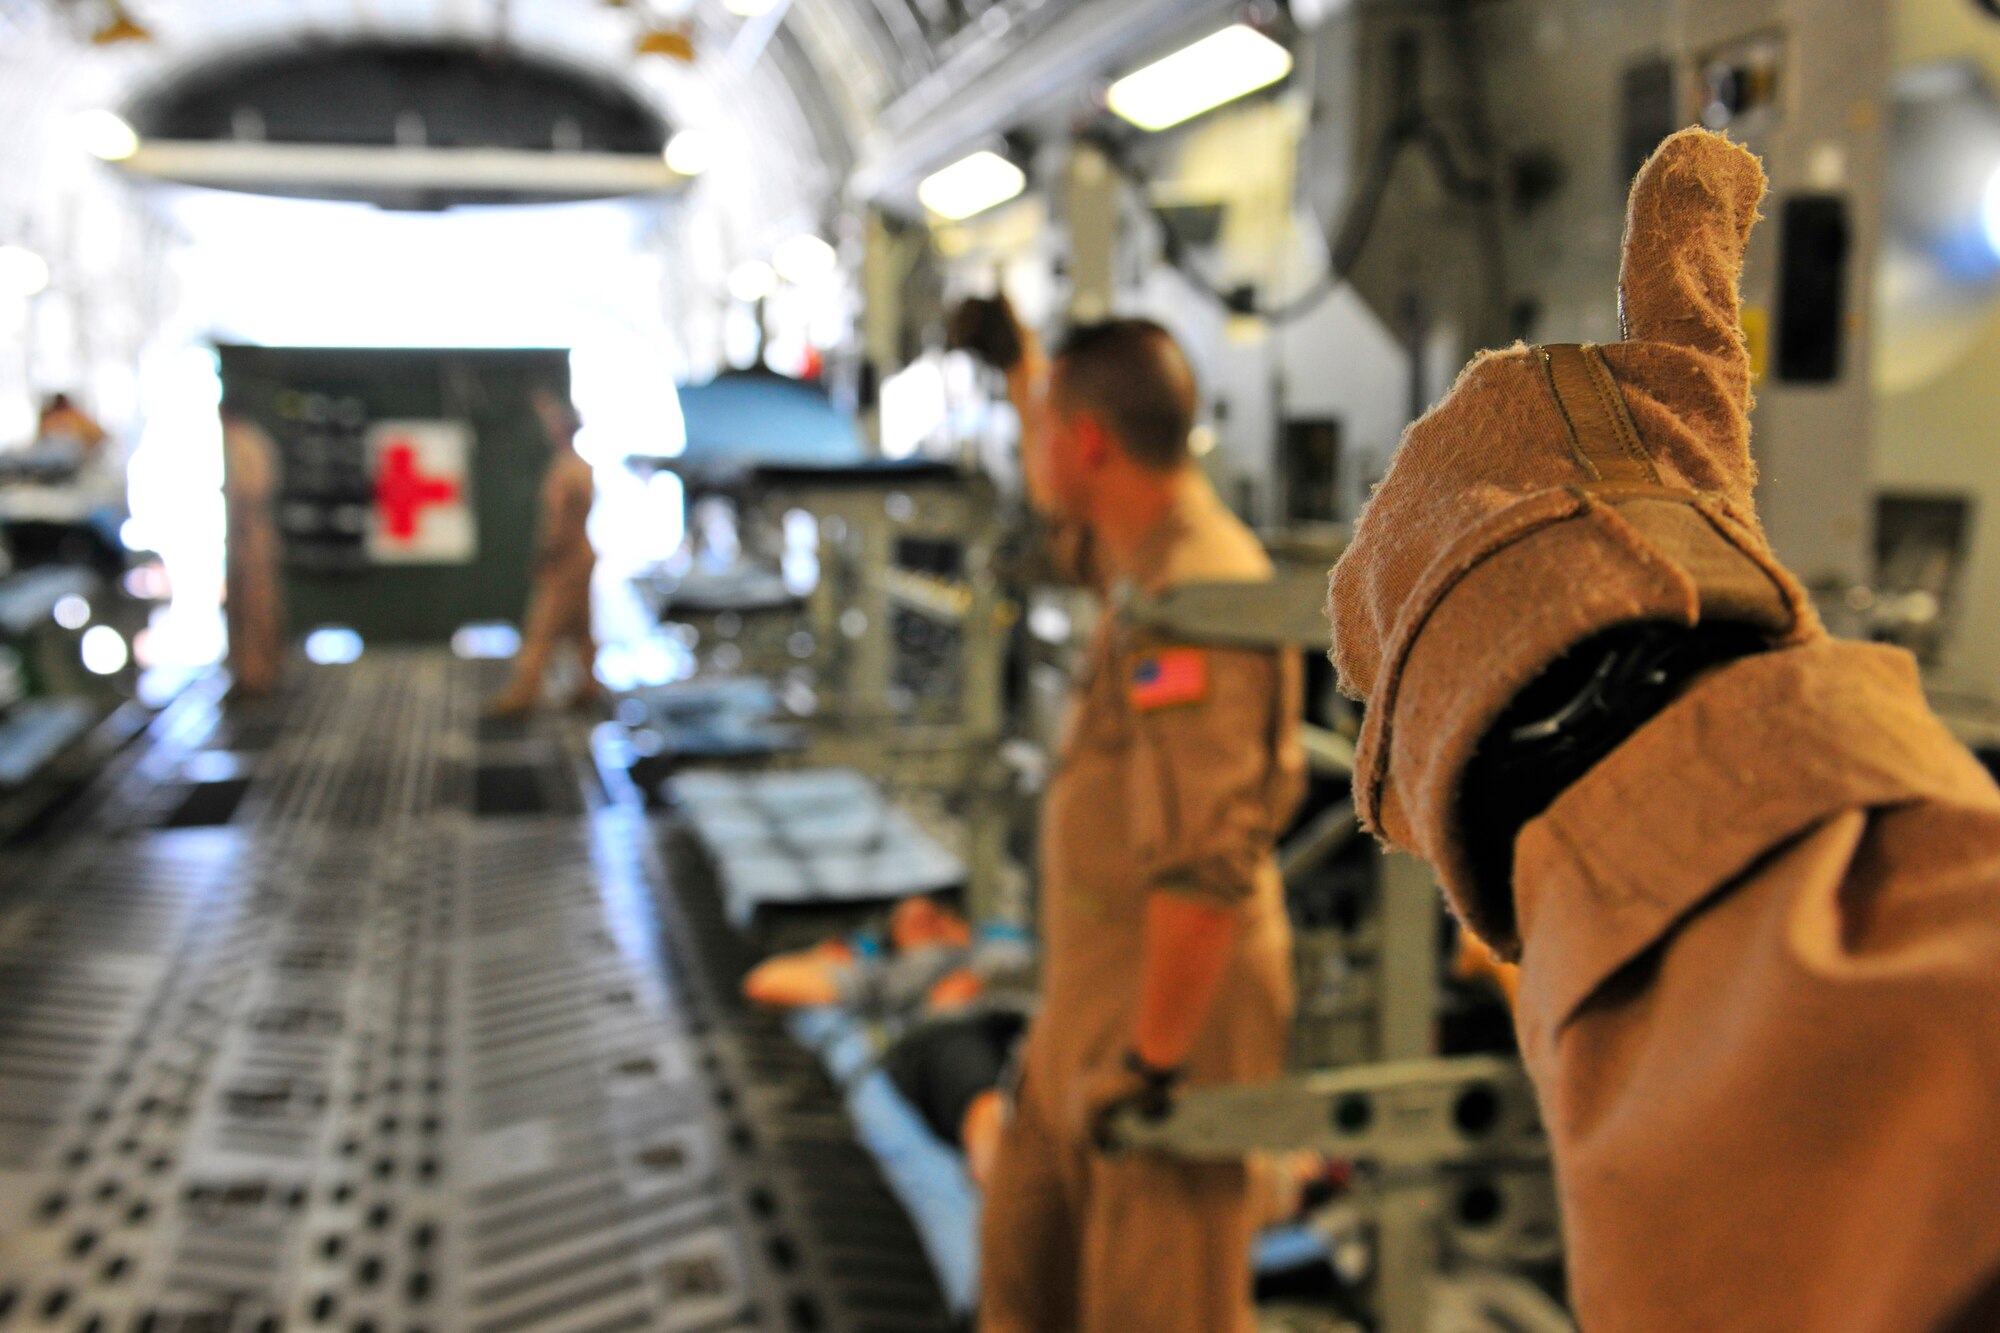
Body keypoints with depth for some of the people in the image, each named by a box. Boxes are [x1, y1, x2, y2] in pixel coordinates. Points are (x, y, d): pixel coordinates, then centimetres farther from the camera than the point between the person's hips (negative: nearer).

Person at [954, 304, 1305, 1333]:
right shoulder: (1148, 557, 7)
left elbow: (1206, 862, -29)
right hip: (1091, 1001, 10)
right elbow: (1063, 525, 33)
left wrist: (1151, 1062, -26)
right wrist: (1018, 361, 30)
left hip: (1175, 1008, -10)